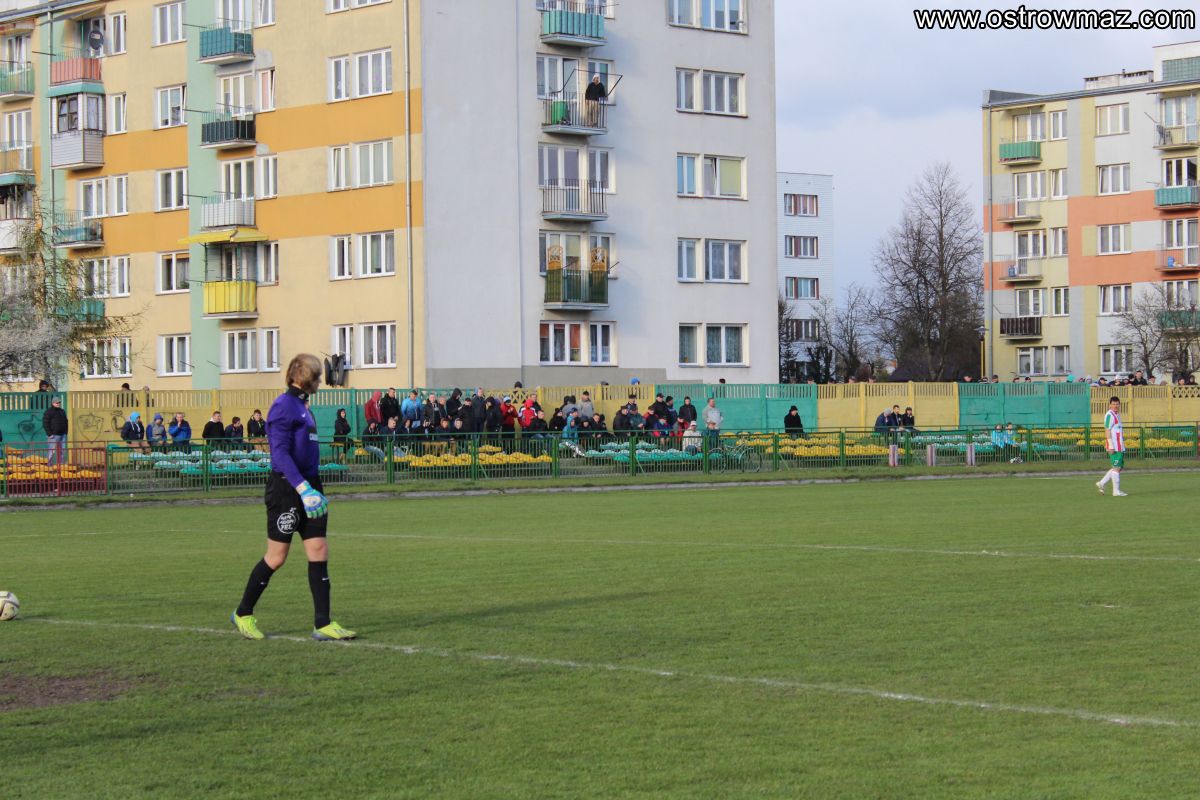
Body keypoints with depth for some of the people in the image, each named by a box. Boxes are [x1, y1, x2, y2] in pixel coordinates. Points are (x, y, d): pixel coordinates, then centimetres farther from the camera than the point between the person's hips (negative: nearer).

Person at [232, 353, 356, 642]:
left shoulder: (303, 406, 14)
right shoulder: (284, 406, -13)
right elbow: (280, 452, -21)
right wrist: (303, 488, -27)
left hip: (308, 486, 9)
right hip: (286, 488, -9)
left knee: (319, 552, 2)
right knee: (276, 557, 0)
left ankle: (323, 624, 2)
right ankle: (243, 614, 17)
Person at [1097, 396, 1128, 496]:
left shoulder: (1117, 415, 19)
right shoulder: (1109, 415, -11)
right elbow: (1107, 431, -17)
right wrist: (1111, 446, -21)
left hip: (1120, 446, 10)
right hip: (1114, 447, -10)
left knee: (1120, 467, 12)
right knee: (1116, 468, -6)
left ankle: (1101, 483, 15)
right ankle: (1116, 491, -2)